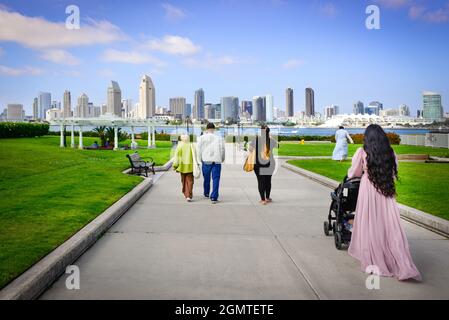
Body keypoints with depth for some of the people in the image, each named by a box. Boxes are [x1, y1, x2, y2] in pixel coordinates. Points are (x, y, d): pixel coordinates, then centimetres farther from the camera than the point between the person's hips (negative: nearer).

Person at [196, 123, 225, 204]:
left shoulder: (201, 138, 2)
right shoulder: (219, 138, 2)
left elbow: (198, 149, 1)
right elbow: (222, 149, 4)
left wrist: (199, 160, 11)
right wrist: (222, 159, 19)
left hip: (206, 160, 1)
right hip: (217, 161, -1)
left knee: (206, 178, 17)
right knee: (216, 179, -1)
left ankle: (206, 193, 34)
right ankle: (214, 197, -9)